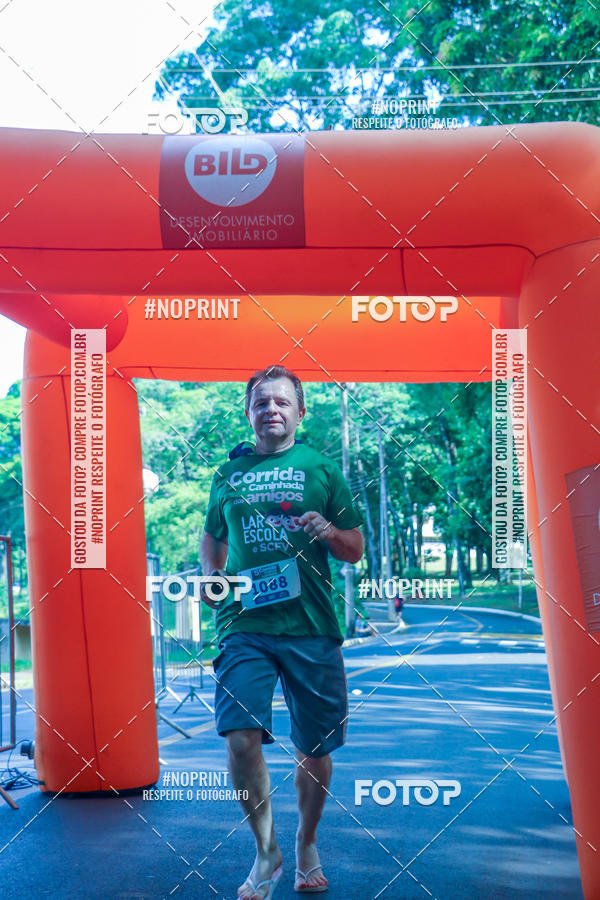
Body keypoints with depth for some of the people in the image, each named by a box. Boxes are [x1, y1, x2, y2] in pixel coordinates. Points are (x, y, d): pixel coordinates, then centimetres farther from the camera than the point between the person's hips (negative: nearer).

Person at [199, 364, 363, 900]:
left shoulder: (321, 468, 8)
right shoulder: (229, 472, 13)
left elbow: (356, 551, 9)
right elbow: (213, 536, 27)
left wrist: (329, 532, -12)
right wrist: (210, 575, 7)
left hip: (311, 626, 0)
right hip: (245, 624, 1)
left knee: (313, 749, 8)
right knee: (241, 739, -14)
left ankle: (307, 844, 34)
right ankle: (266, 853, 8)